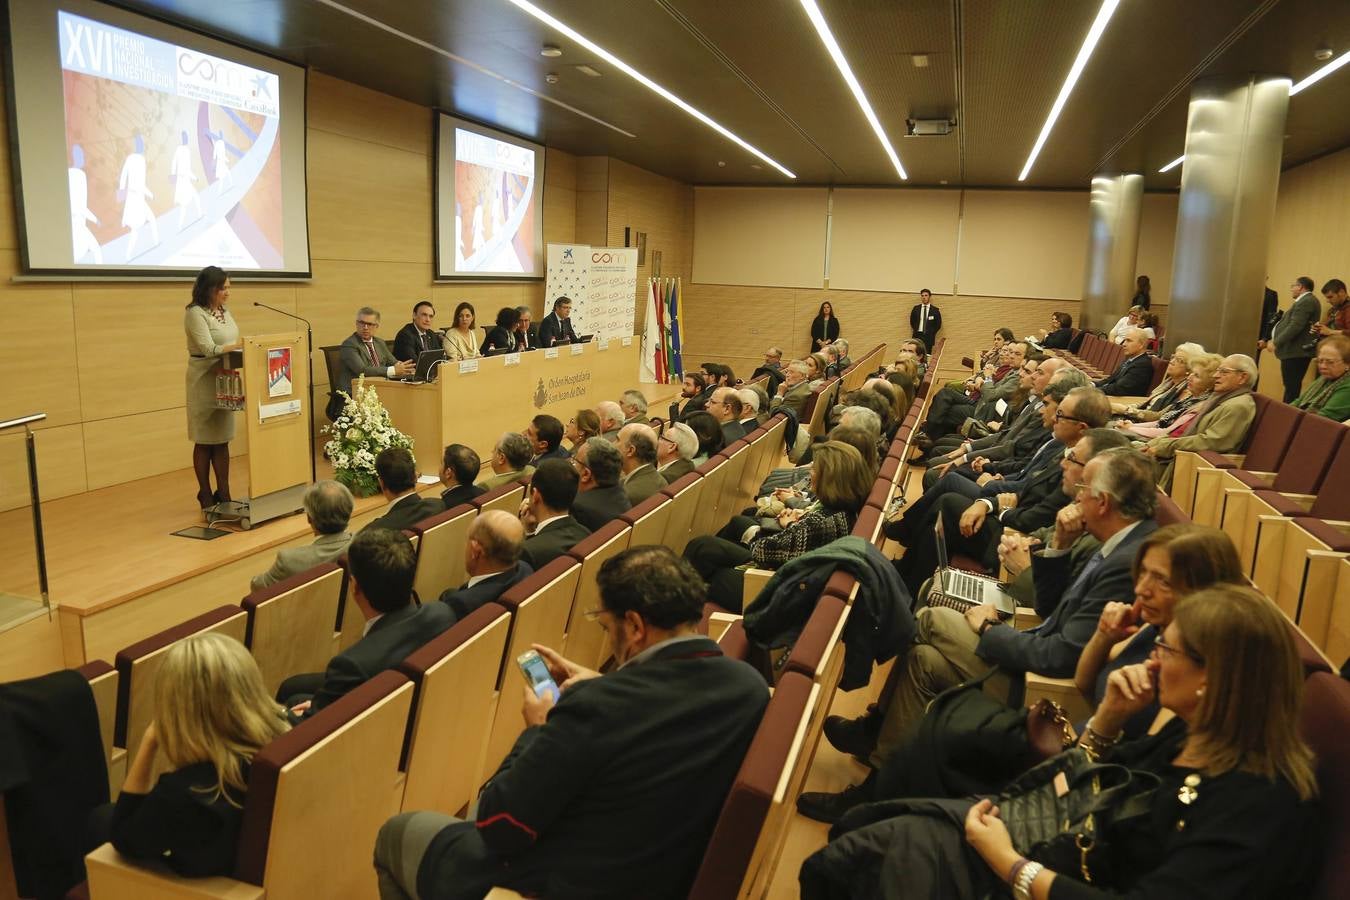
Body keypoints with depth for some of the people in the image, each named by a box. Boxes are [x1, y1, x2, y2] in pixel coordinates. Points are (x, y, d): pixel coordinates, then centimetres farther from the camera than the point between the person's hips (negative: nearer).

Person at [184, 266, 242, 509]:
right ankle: (206, 496, 12)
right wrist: (241, 346, -22)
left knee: (223, 440, 8)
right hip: (204, 382, -6)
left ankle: (223, 495, 13)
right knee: (205, 442, 3)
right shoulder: (195, 313, -10)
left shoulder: (224, 312, 13)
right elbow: (208, 349, -19)